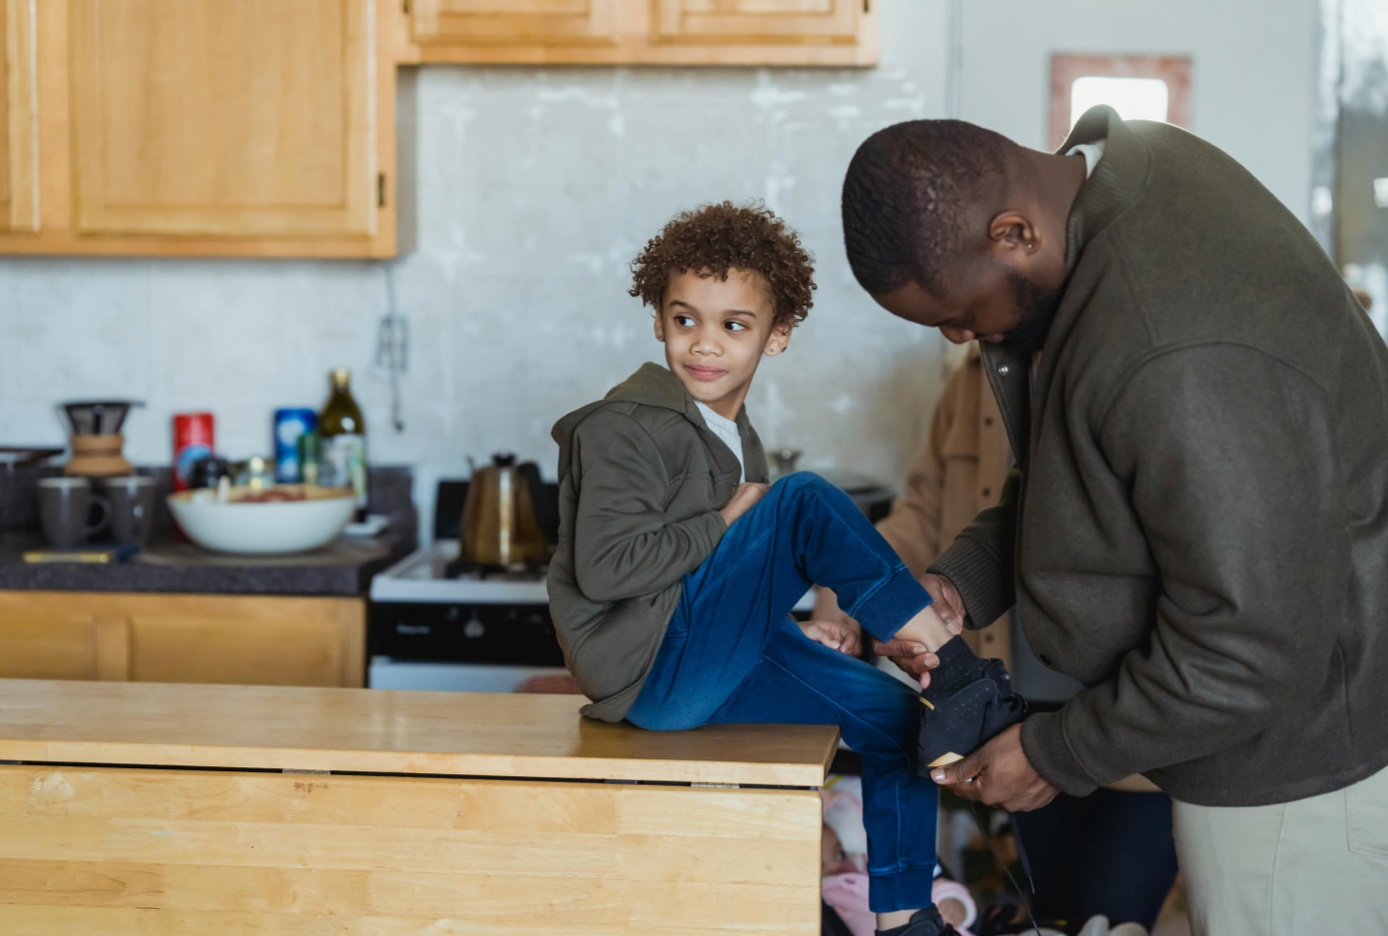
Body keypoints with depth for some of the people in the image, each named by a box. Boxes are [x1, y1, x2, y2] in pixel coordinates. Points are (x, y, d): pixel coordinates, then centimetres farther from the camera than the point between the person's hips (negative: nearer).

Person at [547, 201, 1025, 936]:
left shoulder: (735, 437, 18)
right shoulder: (625, 428, -11)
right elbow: (605, 568, -23)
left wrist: (790, 625, 7)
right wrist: (726, 523, -14)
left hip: (705, 669, 10)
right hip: (650, 669, -10)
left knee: (893, 713, 6)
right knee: (808, 502, -24)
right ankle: (958, 674, -25)